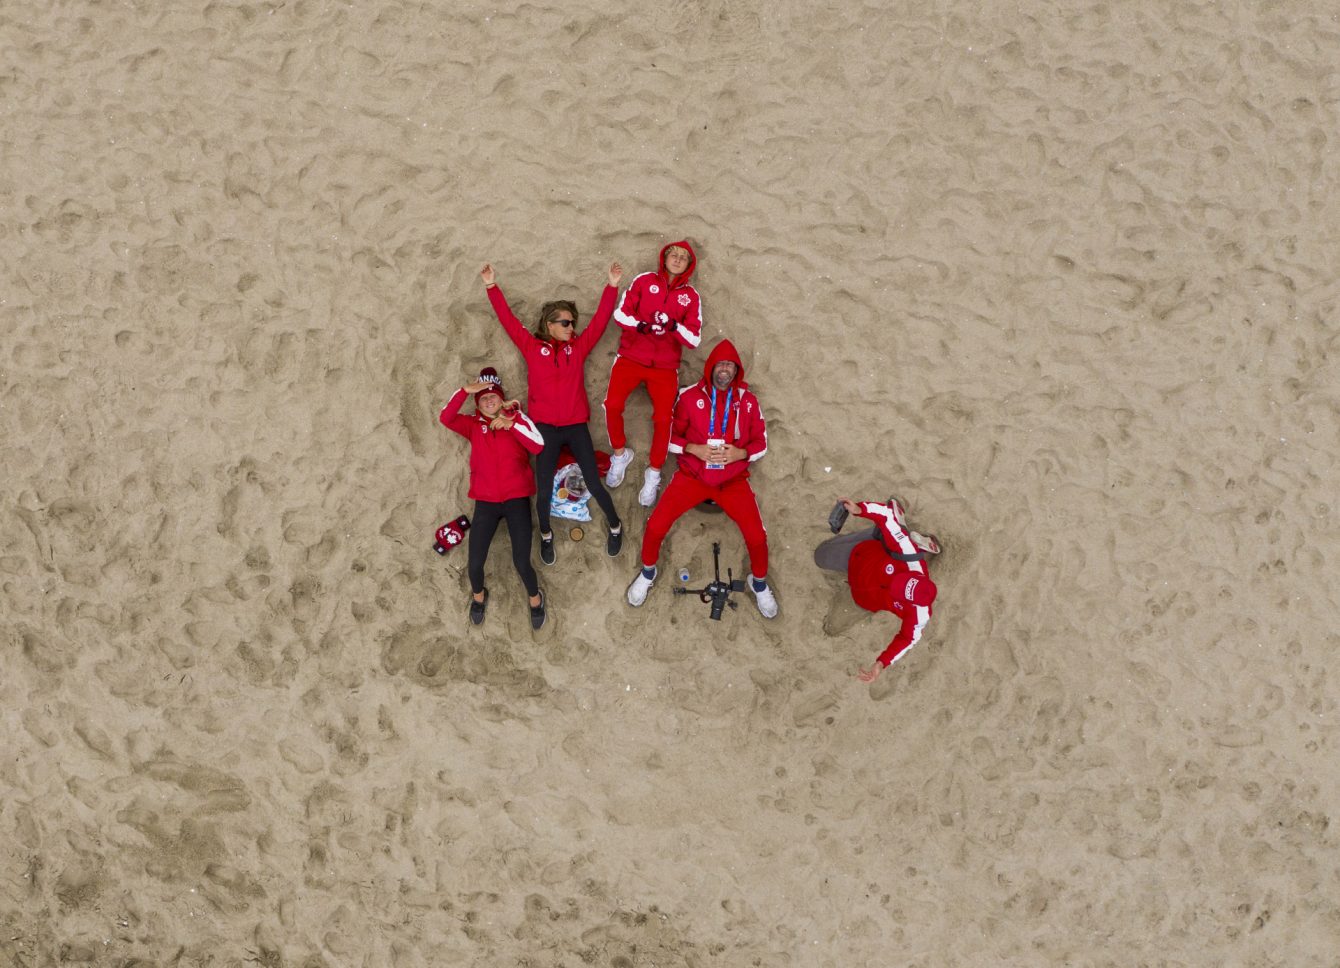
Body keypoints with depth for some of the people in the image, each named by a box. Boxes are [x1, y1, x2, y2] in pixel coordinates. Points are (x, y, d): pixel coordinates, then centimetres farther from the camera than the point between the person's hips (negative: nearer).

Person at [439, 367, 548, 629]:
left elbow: (538, 446, -9)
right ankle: (478, 595, 26)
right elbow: (445, 418, -9)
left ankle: (535, 598, 19)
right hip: (485, 502, 2)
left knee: (521, 562, -12)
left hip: (517, 499, -1)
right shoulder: (473, 425, 9)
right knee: (475, 563, -8)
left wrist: (511, 425, -16)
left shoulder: (517, 418, 7)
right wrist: (465, 390, -17)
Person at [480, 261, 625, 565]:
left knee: (593, 483, -1)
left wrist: (612, 287, -6)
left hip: (576, 425, 1)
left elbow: (600, 320, 2)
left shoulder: (579, 346, 6)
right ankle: (546, 535, 22)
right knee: (544, 489, -4)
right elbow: (508, 320, 0)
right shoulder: (532, 346, 2)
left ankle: (615, 525, 24)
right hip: (545, 427, -1)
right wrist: (492, 287, -5)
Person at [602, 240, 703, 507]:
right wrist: (643, 326, -23)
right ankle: (620, 454, 5)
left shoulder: (691, 296, 5)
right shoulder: (644, 281, 3)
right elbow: (621, 313, -4)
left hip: (665, 365, 1)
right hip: (631, 357, -1)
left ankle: (654, 474, 7)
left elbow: (694, 339, -2)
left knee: (663, 418, -13)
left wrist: (673, 325, -21)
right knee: (613, 403, -21)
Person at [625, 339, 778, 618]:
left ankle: (759, 583, 15)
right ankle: (648, 572, 16)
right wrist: (694, 449, -17)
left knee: (757, 535, -16)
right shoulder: (690, 397, -5)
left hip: (733, 480, 0)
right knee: (656, 525, -15)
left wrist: (740, 453, -16)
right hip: (692, 475, 0)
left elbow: (761, 442, 4)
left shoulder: (748, 400, -1)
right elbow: (670, 435, 1)